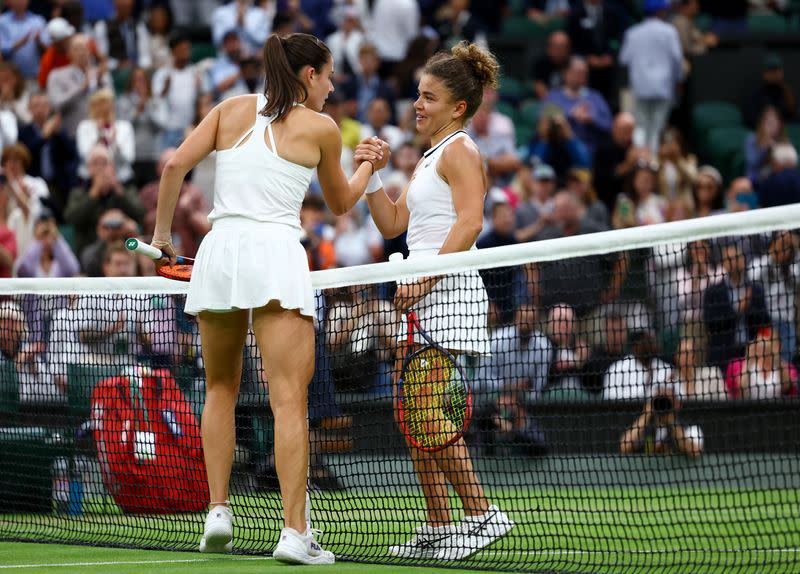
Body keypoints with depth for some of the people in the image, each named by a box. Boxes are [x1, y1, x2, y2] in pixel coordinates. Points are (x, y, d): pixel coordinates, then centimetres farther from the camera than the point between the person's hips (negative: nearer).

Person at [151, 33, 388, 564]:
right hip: (275, 252, -4)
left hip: (218, 250, 4)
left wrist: (162, 232, 13)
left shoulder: (232, 110, 14)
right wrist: (370, 166, 41)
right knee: (290, 399, -8)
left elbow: (176, 165, 3)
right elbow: (340, 203, 22)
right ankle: (294, 531, -16)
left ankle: (218, 510, 12)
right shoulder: (321, 128, 8)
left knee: (221, 389, 20)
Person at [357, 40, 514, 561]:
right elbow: (392, 224, 22)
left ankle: (483, 515, -14)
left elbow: (469, 223, -18)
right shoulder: (430, 157, 23)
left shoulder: (460, 150, -6)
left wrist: (425, 278, -22)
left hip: (449, 293, -10)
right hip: (424, 299, 10)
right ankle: (439, 527, 10)